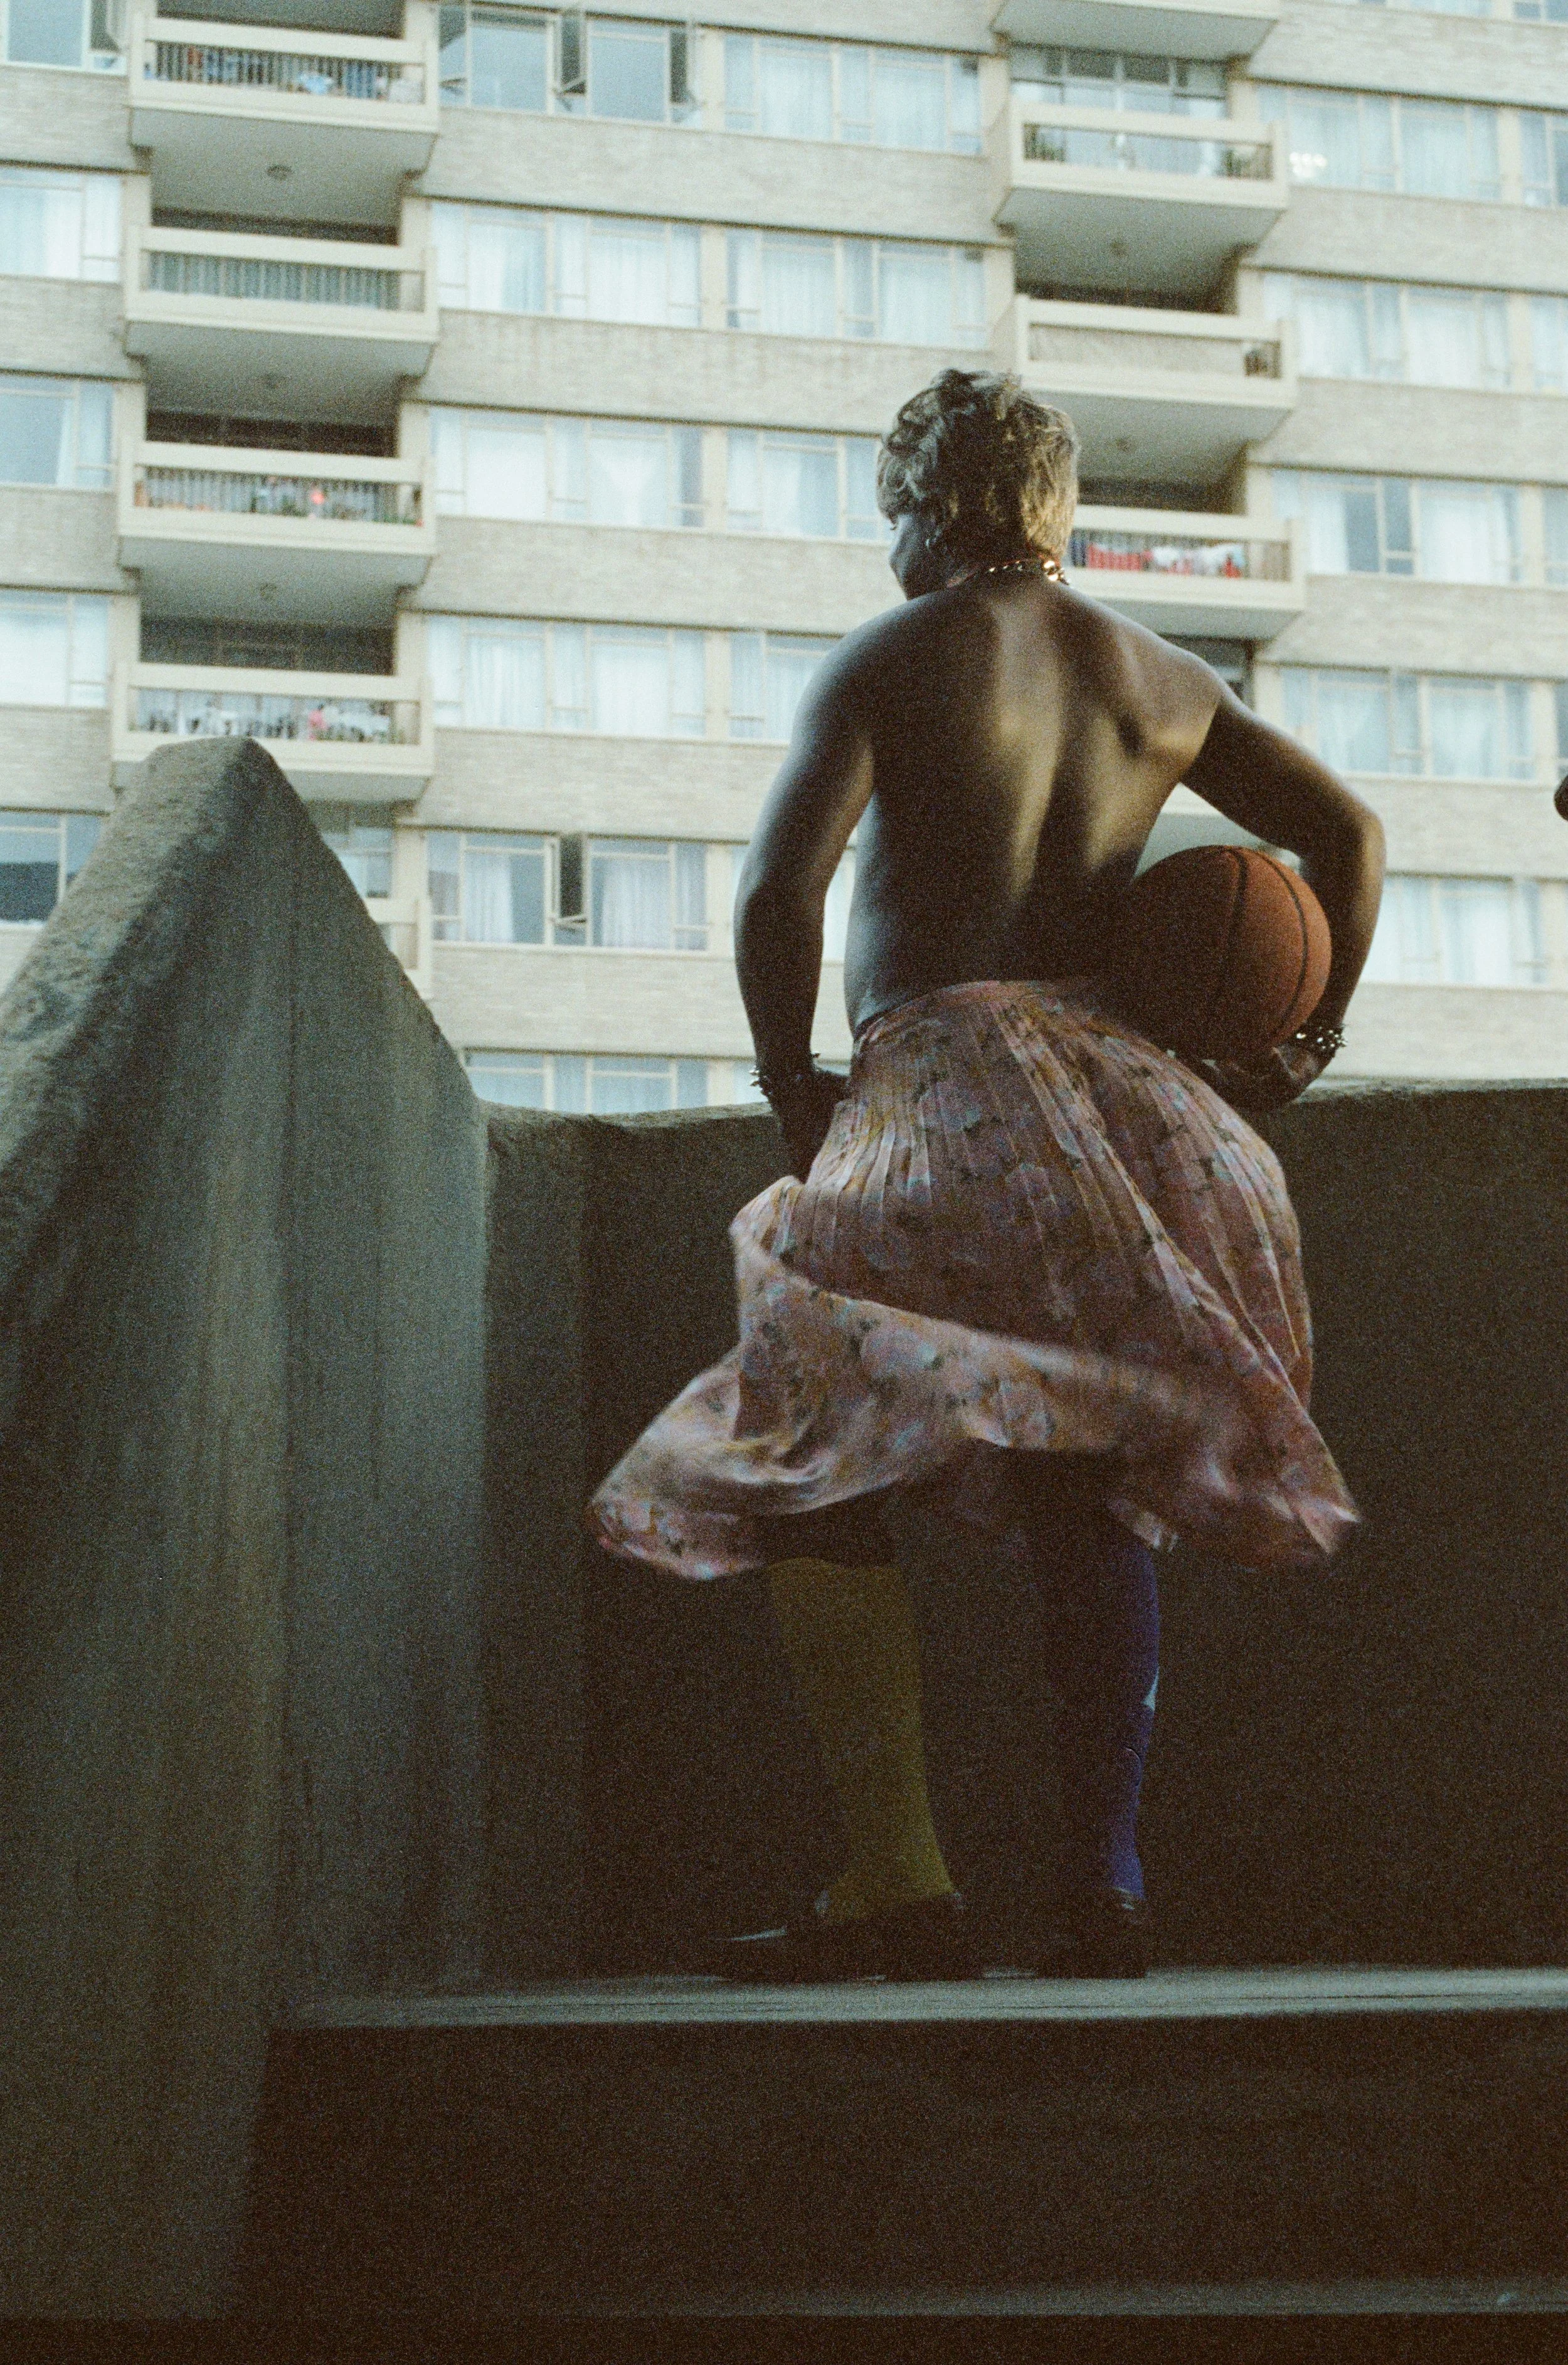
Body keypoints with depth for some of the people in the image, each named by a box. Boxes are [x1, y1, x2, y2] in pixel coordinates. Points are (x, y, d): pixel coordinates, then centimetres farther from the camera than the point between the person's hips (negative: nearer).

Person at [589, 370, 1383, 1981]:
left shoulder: (883, 663, 1)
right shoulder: (1156, 677, 16)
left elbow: (777, 890, -12)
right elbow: (1348, 833, 14)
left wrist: (791, 1087, 0)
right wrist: (1309, 1045, 17)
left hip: (945, 1090, -5)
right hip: (1125, 1095, 6)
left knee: (815, 1477, 0)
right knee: (1093, 1500, 9)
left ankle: (899, 1879, -11)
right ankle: (1103, 1887, 7)